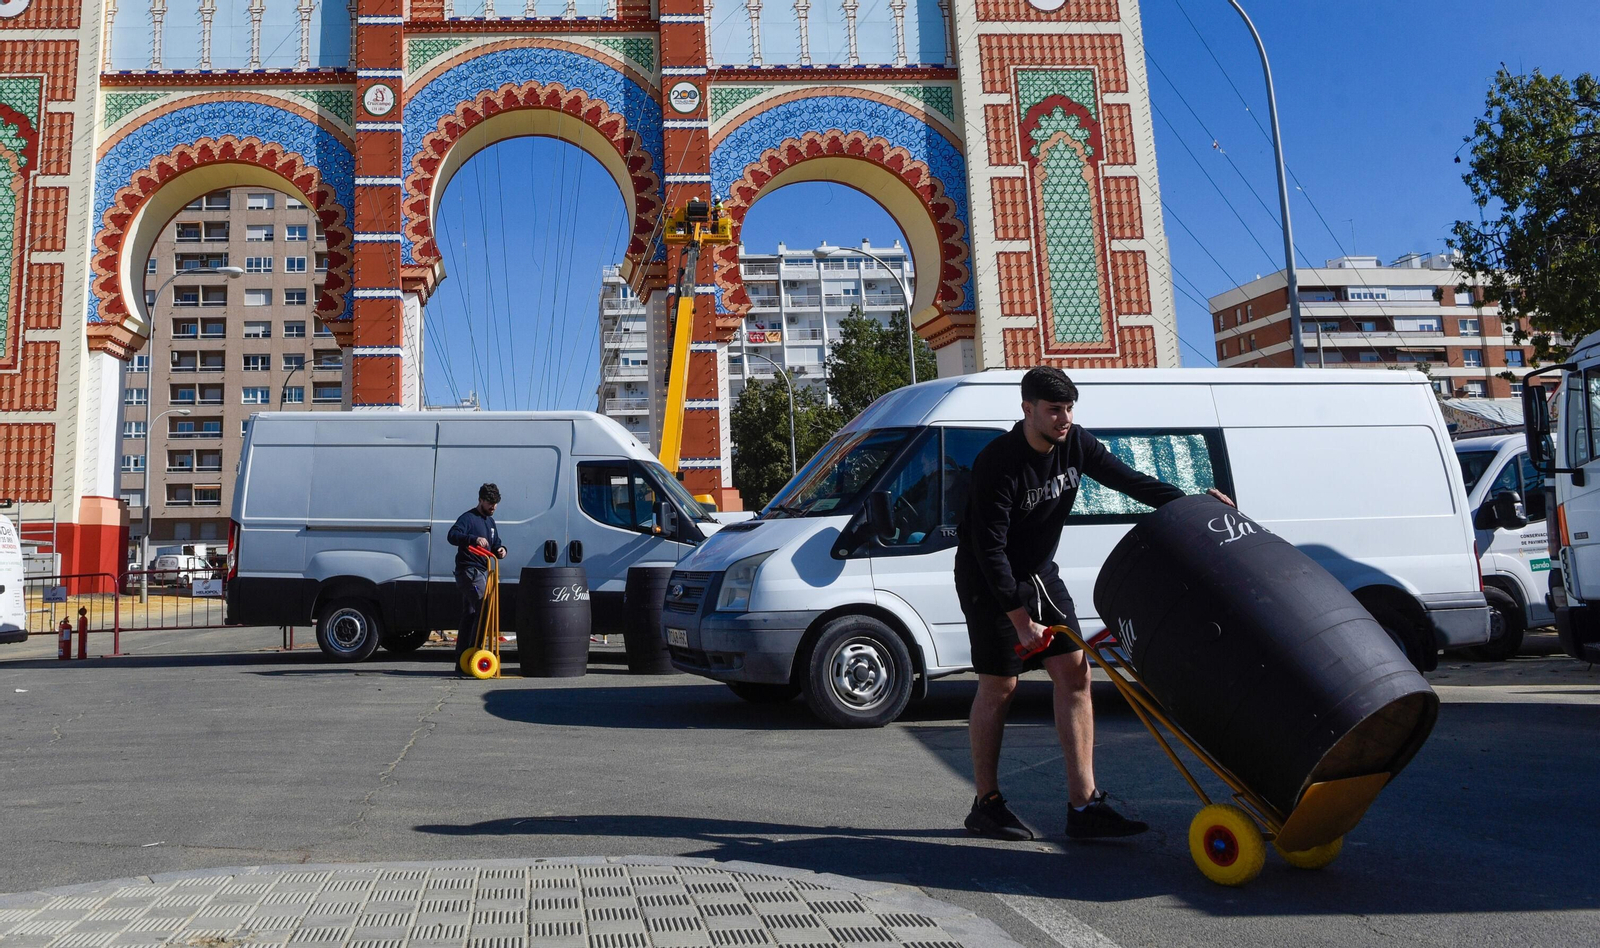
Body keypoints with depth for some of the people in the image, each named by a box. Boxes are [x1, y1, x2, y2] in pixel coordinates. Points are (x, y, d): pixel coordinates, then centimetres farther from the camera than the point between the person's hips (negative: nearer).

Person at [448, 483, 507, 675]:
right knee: (485, 610, -16)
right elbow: (453, 535, -25)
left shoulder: (490, 521, 20)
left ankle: (462, 662, 15)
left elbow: (495, 543, 26)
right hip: (469, 571, -9)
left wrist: (500, 550, 2)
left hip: (482, 572, 9)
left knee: (470, 615, 10)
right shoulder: (468, 518, -9)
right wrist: (474, 539, -41)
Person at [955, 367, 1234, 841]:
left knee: (1074, 673, -1)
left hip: (1039, 572, 7)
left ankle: (1084, 806, 2)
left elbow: (1125, 478, 4)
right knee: (999, 686, -3)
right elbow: (989, 549, -26)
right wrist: (1021, 620, -26)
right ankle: (986, 805, 12)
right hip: (988, 580, -7)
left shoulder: (1075, 444, -7)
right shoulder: (996, 464, -26)